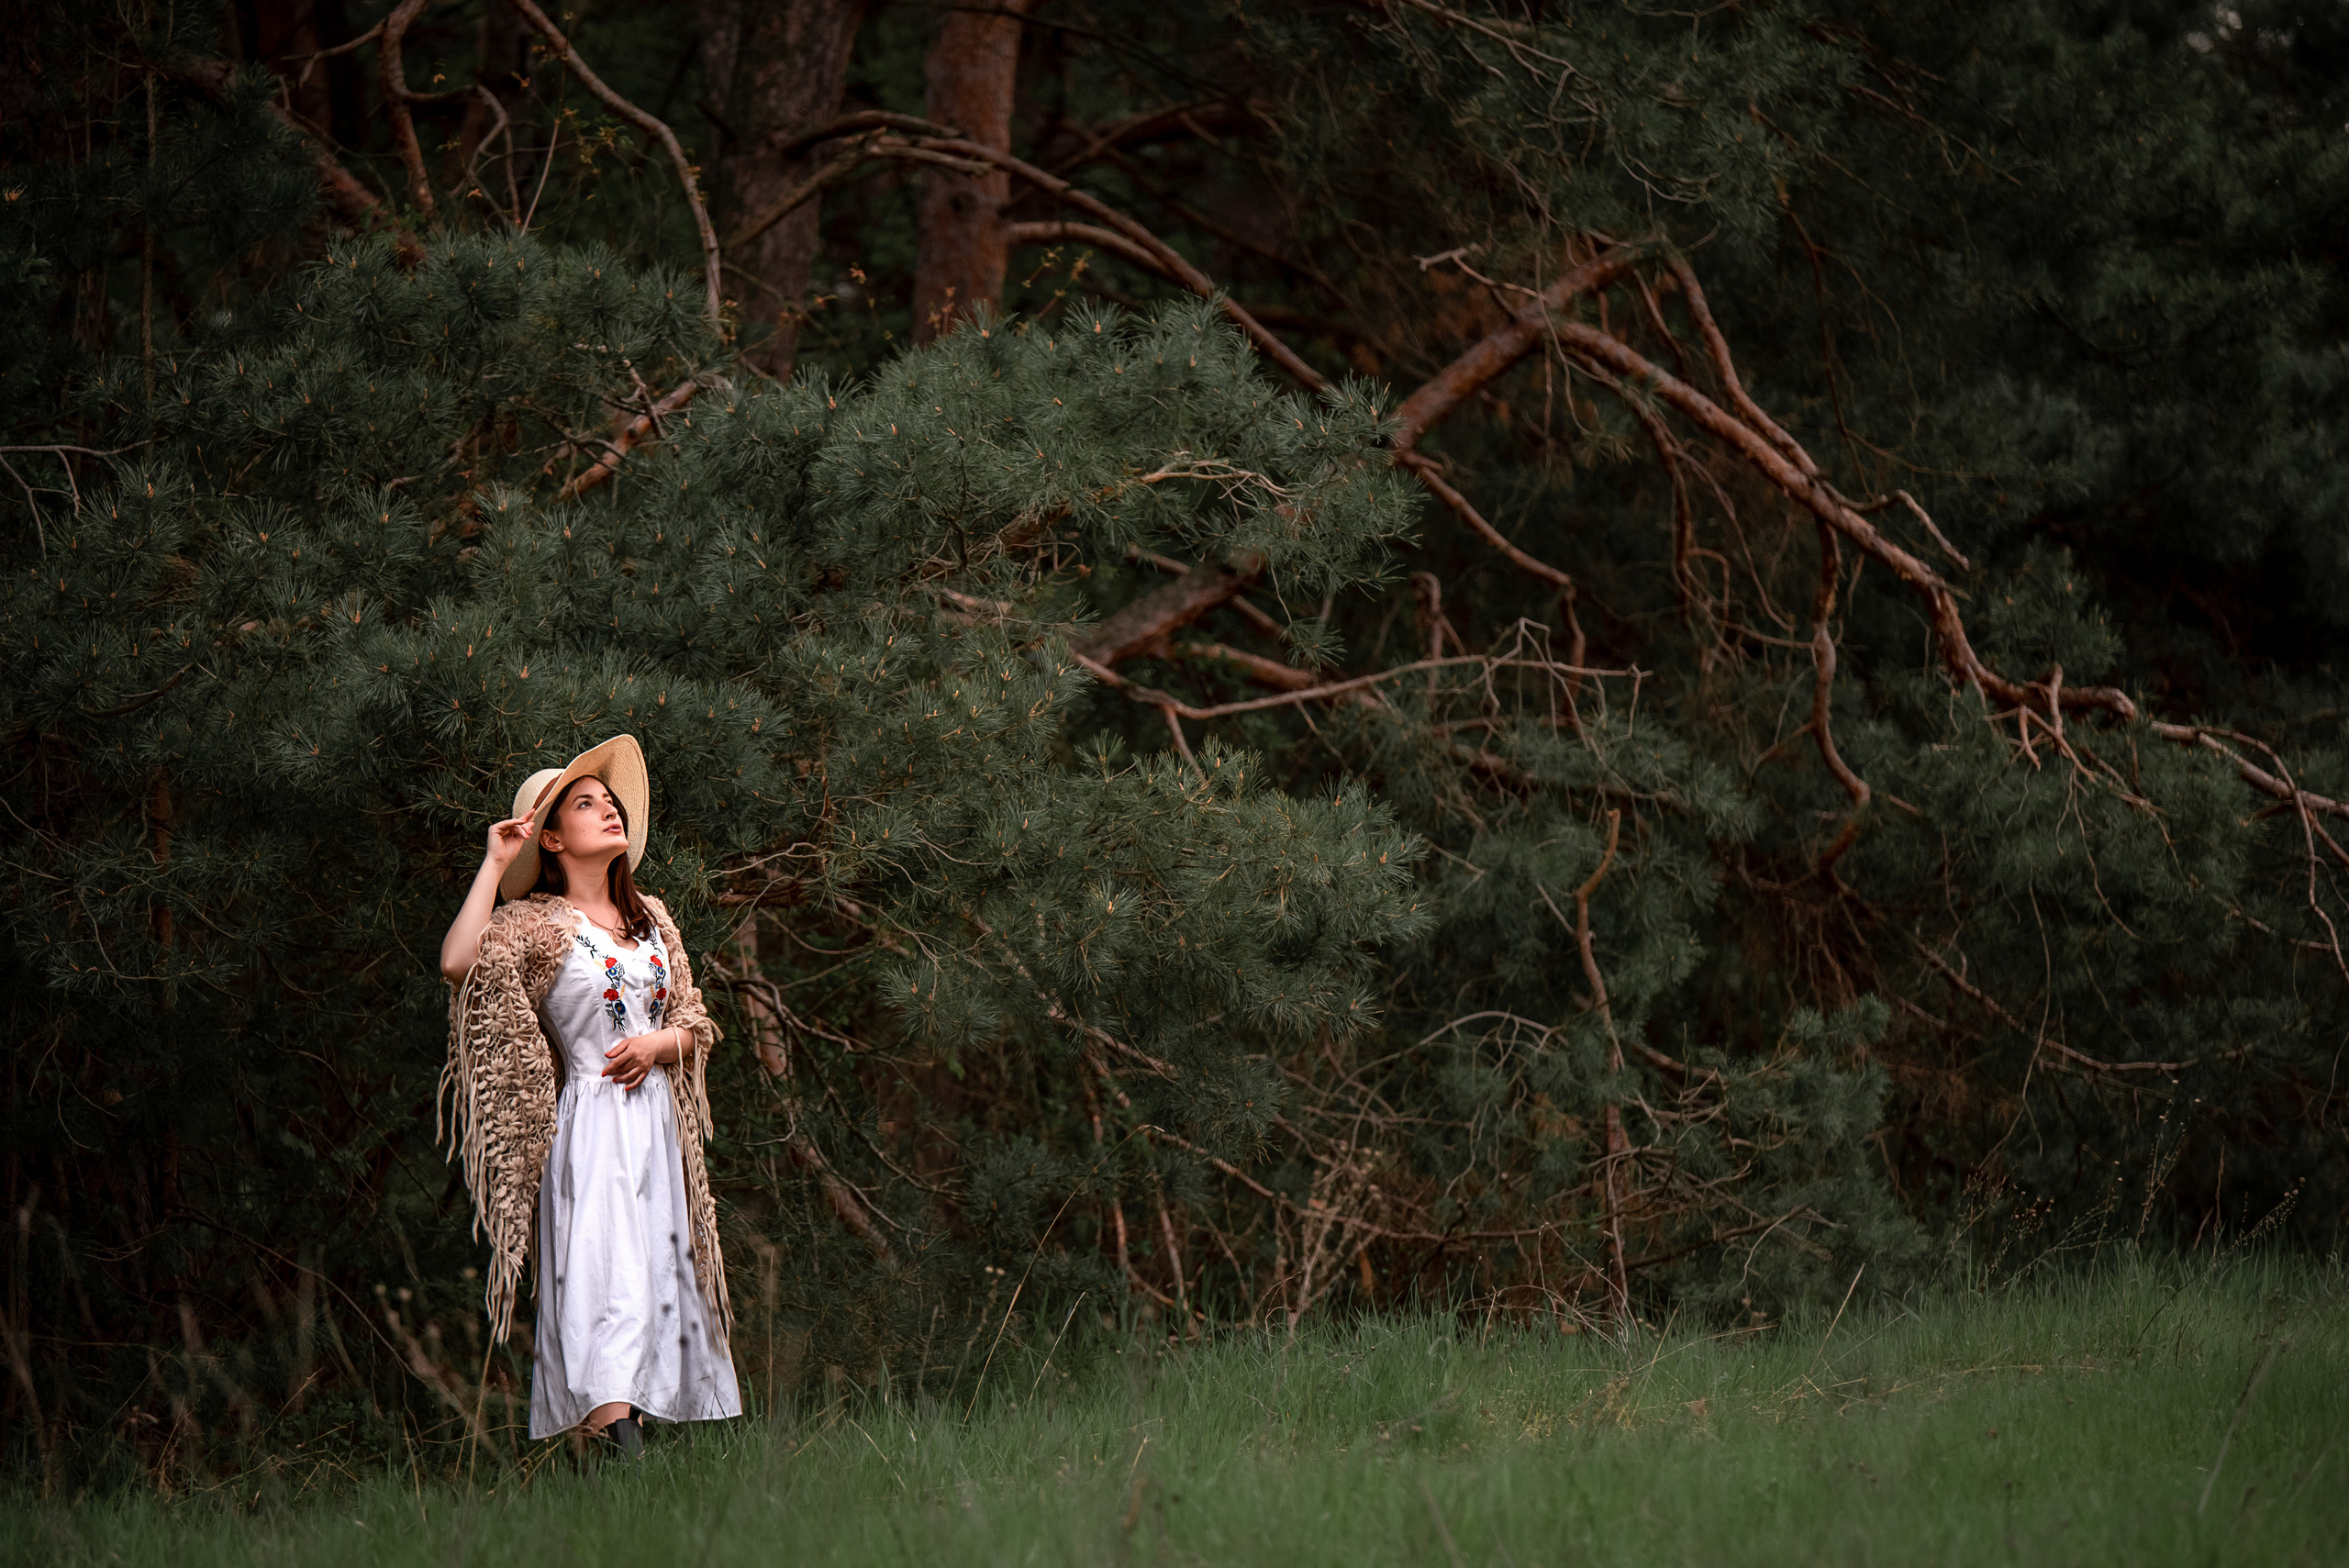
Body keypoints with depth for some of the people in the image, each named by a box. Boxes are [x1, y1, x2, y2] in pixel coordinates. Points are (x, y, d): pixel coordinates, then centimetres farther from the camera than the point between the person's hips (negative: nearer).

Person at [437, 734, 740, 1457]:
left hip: (657, 1119, 7)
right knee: (606, 1274, -19)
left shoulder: (651, 916, 15)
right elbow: (458, 961, -22)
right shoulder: (537, 923, -2)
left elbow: (696, 1025, 19)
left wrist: (658, 1044, -5)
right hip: (591, 1122, -7)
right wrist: (495, 865, -15)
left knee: (660, 1275, 6)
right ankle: (613, 1430, -29)